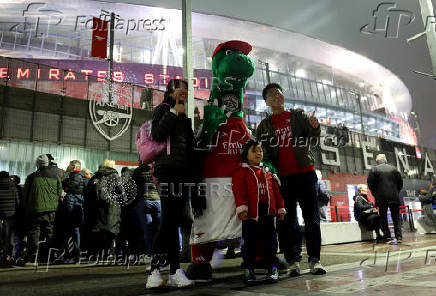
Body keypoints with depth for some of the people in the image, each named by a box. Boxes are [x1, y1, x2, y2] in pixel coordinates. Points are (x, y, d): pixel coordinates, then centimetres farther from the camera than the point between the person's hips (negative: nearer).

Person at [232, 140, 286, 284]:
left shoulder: (268, 174, 18)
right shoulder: (241, 172, 2)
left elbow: (276, 192, 18)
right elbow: (239, 192, -8)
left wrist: (280, 208, 14)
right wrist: (242, 208, -18)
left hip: (268, 213, 4)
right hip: (251, 213, -4)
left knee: (270, 241, 8)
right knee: (250, 242, 3)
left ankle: (271, 268, 22)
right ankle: (249, 270, 17)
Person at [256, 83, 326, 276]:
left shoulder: (298, 115, 12)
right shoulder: (264, 126, 13)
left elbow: (313, 136, 0)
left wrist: (315, 127, -23)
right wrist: (269, 166, -9)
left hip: (304, 171, 0)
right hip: (281, 176, 1)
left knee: (311, 217, 0)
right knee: (287, 220, 3)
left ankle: (314, 259, 8)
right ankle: (293, 261, 10)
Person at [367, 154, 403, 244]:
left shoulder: (374, 170, -4)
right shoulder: (394, 169, 5)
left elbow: (370, 184, -5)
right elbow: (400, 182, 7)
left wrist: (375, 194, 8)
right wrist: (396, 192, 18)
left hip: (381, 198, -2)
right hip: (394, 198, 3)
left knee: (383, 218, 6)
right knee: (396, 218, 10)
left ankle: (387, 236, 4)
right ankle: (399, 237, 8)